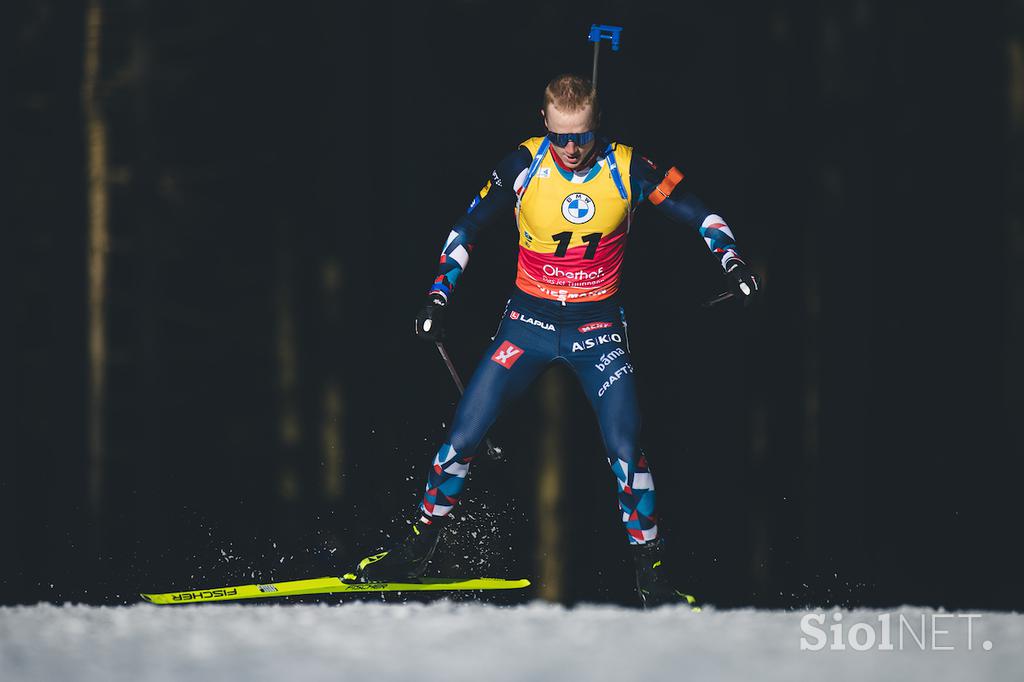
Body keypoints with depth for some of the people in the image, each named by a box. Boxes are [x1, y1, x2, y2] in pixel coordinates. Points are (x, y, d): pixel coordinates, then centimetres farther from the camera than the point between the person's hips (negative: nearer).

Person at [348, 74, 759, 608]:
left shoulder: (627, 170, -11)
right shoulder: (524, 166, -10)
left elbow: (699, 214, -1)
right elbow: (467, 228, 2)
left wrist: (731, 261, -16)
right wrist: (438, 298, -3)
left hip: (597, 328, -1)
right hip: (530, 321, 1)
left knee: (624, 448, -15)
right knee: (463, 436, -5)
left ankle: (651, 573, -2)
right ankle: (419, 546, 13)